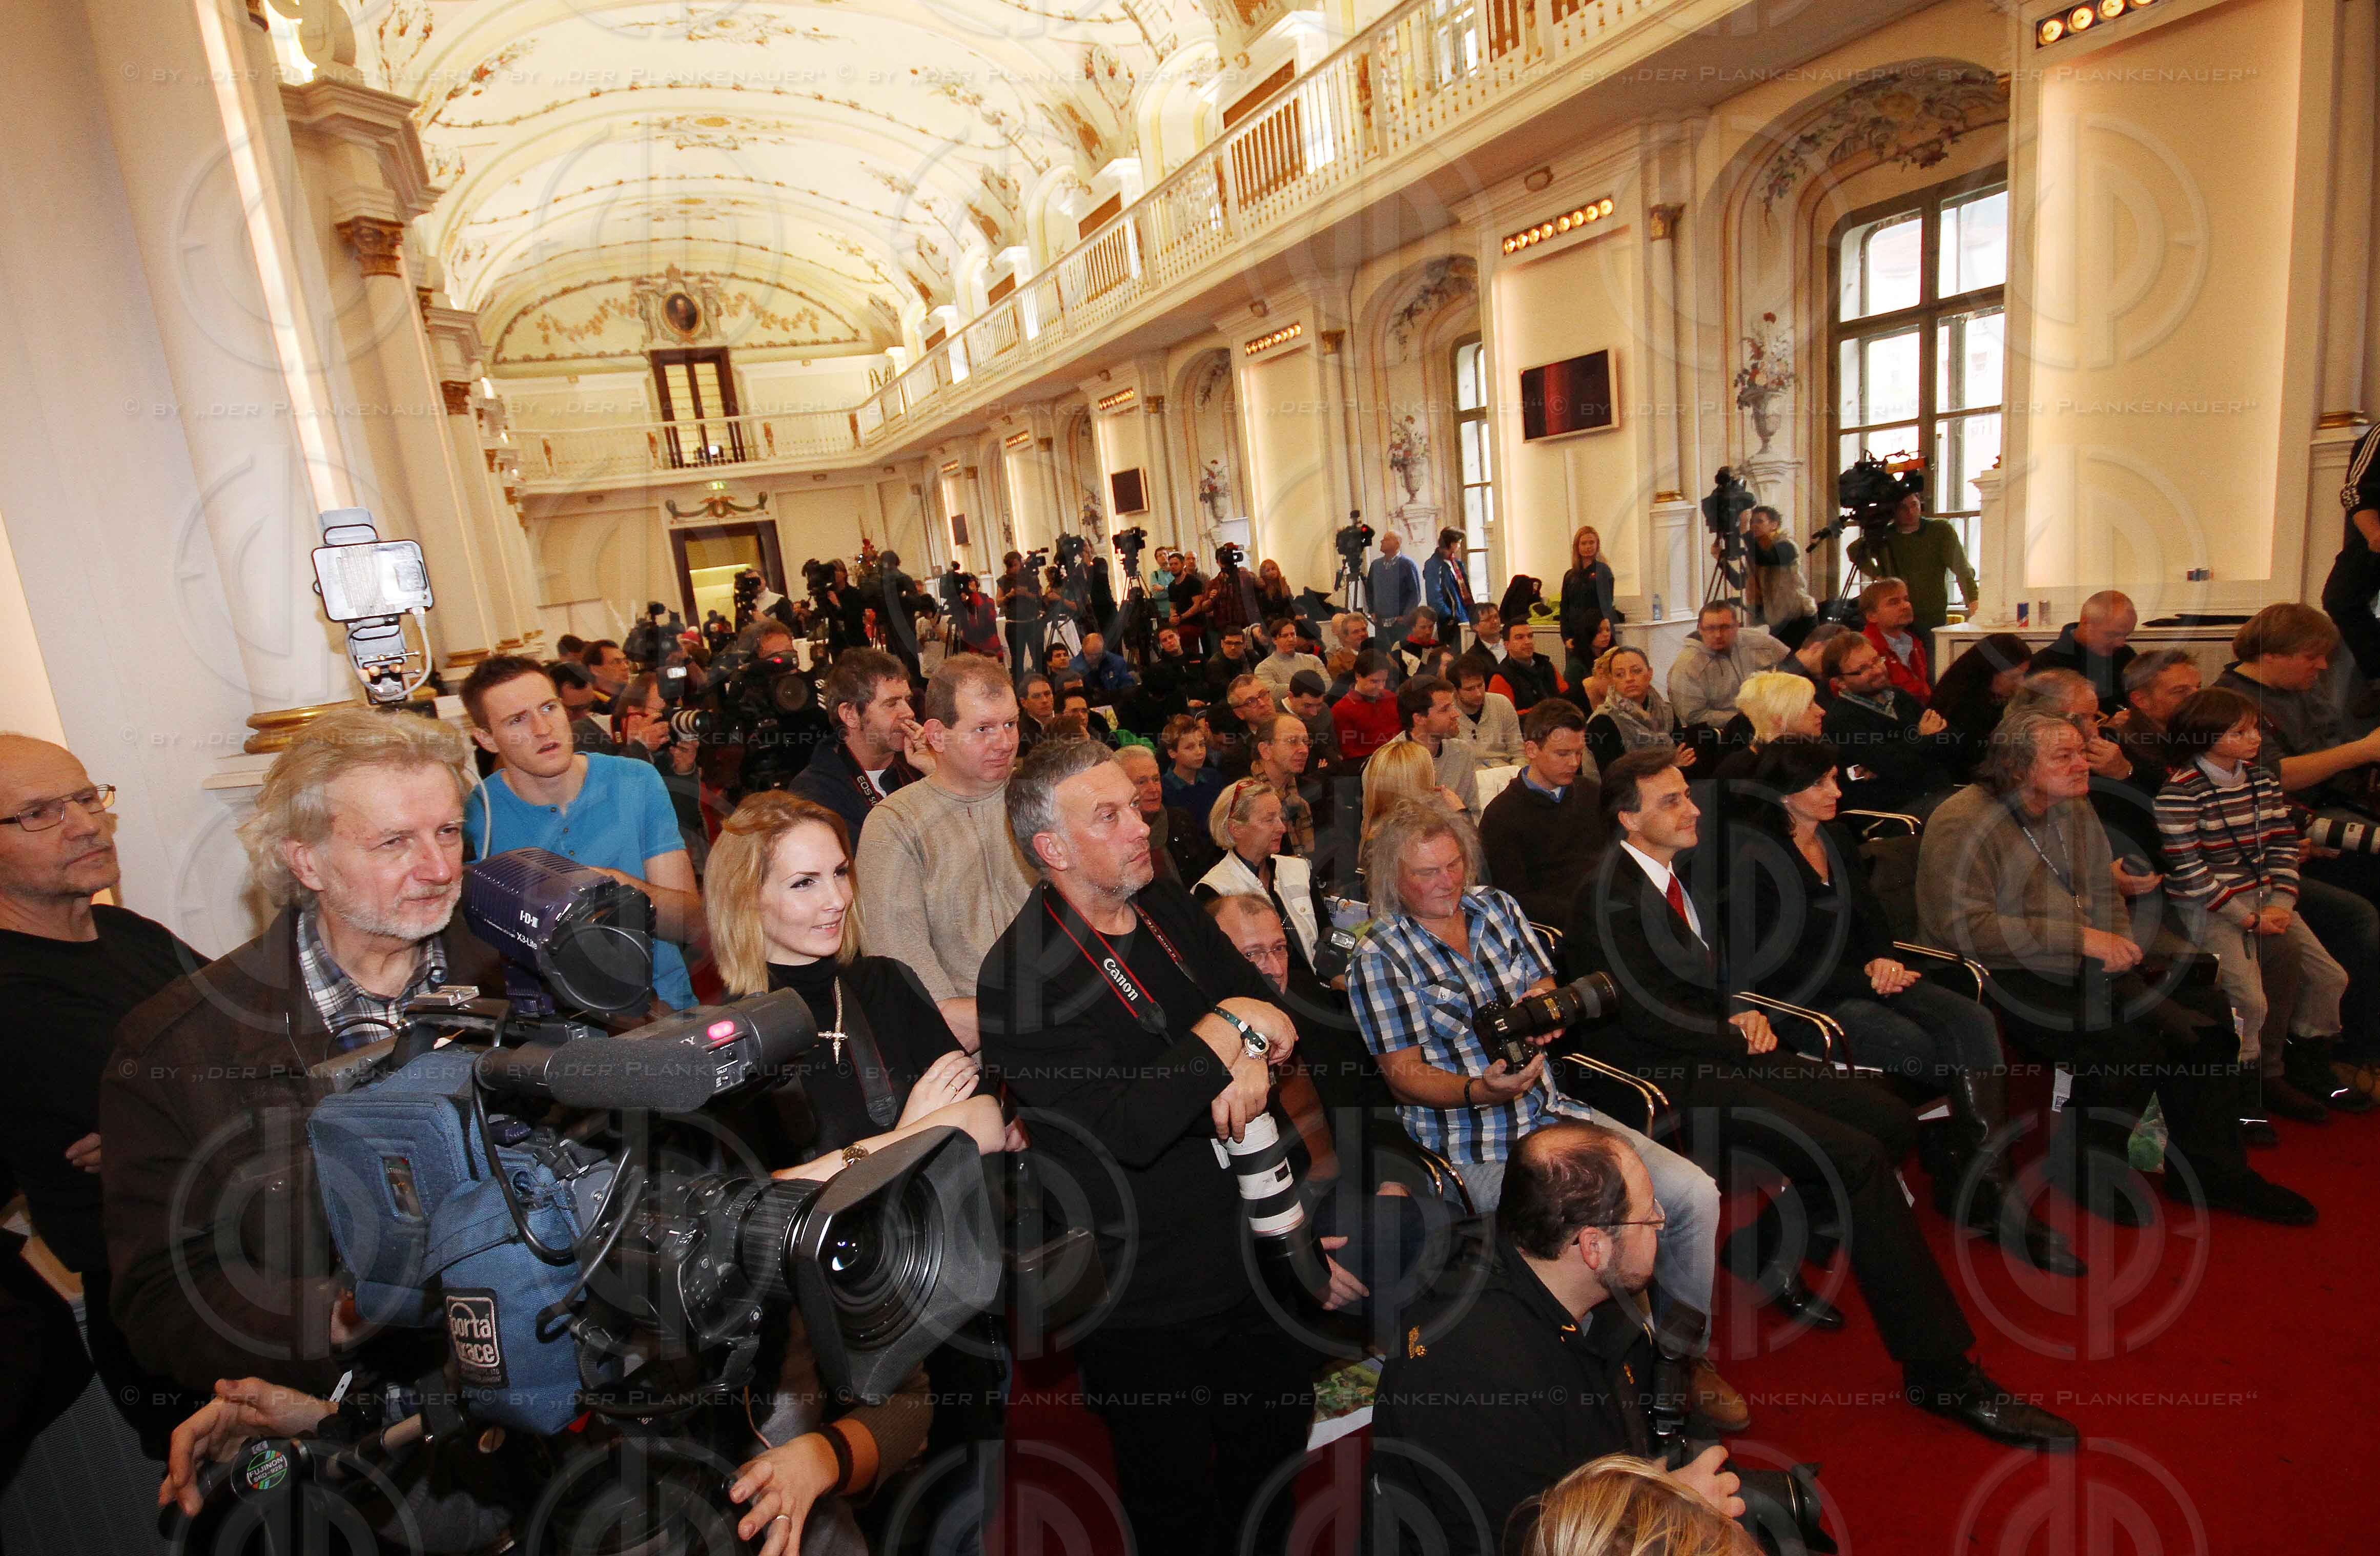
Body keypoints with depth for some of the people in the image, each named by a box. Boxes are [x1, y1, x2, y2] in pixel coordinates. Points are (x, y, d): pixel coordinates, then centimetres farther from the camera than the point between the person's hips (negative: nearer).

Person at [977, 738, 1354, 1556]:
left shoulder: (1173, 914, 1)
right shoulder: (1019, 979, -22)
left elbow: (1277, 1018, 1)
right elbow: (1131, 1128, -30)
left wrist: (1249, 1058, -21)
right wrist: (1226, 1032, -21)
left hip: (1256, 1254, 6)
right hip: (1144, 1303, -6)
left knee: (1277, 1454, 26)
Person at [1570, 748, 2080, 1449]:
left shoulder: (1688, 872, 12)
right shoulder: (1609, 898, -16)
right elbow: (1650, 1016, -19)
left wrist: (1745, 1013, 1)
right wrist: (1740, 1037, -10)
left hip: (1722, 1047, 9)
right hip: (1677, 1077, -9)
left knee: (1892, 1120, 0)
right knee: (1859, 1159, -20)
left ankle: (1768, 1252, 16)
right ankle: (1941, 1373, -6)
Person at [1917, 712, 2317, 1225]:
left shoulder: (2075, 809, 13)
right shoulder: (1962, 822, -17)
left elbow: (2104, 889, 22)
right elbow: (1962, 924, -23)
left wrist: (2114, 943, 0)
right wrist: (2079, 939, -20)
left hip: (2087, 968, 9)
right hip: (2009, 979, -9)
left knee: (2208, 1013, -3)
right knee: (2129, 1048, -25)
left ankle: (2208, 1171, 16)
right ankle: (2084, 1172, 1)